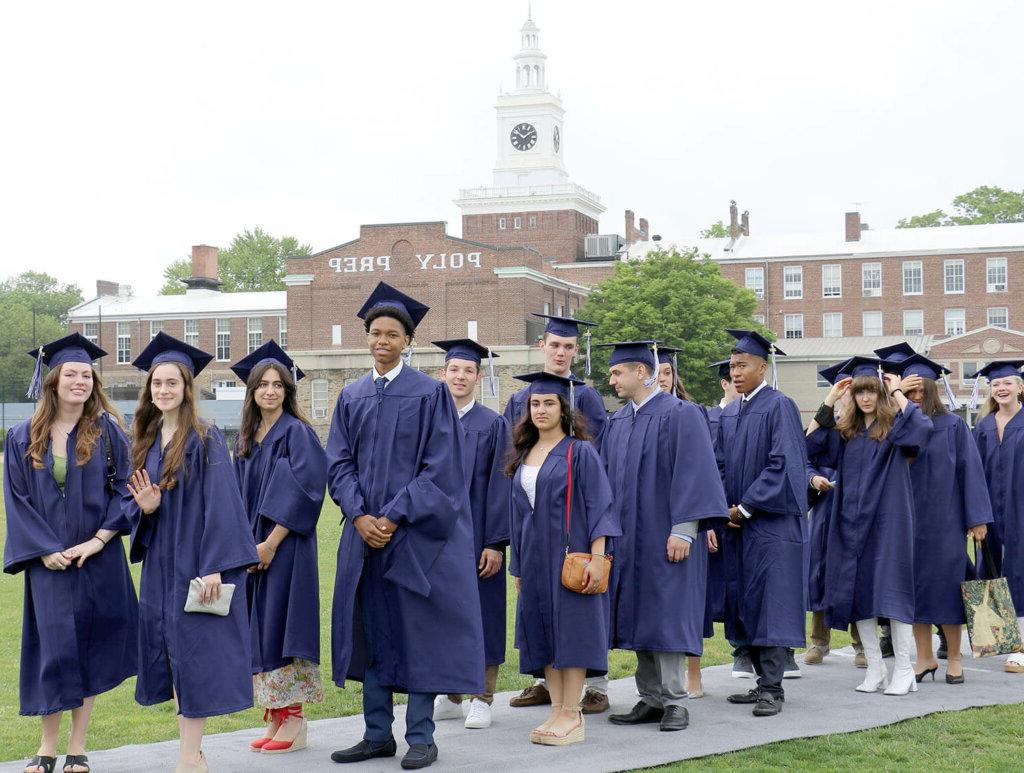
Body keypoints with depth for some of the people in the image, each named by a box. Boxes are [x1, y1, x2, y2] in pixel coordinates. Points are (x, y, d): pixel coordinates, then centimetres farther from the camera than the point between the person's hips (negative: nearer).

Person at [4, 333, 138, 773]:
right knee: (53, 647, 1)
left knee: (89, 651, 4)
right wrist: (45, 551, -9)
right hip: (48, 560, 0)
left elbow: (123, 488, -2)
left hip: (97, 559, 0)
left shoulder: (107, 431, 0)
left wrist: (98, 540, -12)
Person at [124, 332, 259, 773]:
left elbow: (221, 504, -15)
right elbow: (130, 501, 15)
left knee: (194, 656, -5)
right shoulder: (145, 443, 10)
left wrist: (214, 567, -21)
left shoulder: (205, 440, -10)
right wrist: (144, 507, -9)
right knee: (171, 655, 8)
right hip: (159, 564, 7)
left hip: (196, 564, -7)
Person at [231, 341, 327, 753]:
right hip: (251, 547, 7)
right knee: (260, 629, 7)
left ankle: (293, 722, -1)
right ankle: (274, 719, 12)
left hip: (286, 545, -7)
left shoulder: (297, 433, -7)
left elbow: (301, 492, -15)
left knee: (281, 625, -7)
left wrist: (271, 543, -17)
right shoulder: (246, 440, 14)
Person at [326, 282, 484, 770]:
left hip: (416, 533, -5)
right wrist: (360, 516, -9)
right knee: (370, 629, 8)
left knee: (417, 629, -1)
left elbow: (439, 467, -9)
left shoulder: (430, 393, -4)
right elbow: (339, 464, 7)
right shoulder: (351, 397, 10)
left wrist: (394, 517, -14)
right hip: (365, 531, 5)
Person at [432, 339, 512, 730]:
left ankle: (483, 700, 11)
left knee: (481, 611, 2)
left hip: (476, 533, -4)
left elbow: (500, 485, -7)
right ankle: (450, 696, 20)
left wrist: (495, 542, -13)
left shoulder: (492, 425, -3)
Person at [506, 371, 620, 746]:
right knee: (542, 632, 5)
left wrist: (597, 556, -17)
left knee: (569, 629, -5)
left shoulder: (580, 452, -4)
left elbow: (598, 505, -8)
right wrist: (518, 566, 15)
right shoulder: (523, 456, 14)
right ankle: (558, 710, 10)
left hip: (569, 555, -6)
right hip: (534, 557, 6)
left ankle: (572, 716, -1)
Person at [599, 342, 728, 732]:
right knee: (639, 619, 8)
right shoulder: (617, 421, 13)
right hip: (628, 538, 7)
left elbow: (692, 475, -14)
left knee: (666, 617, -5)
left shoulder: (680, 415, -9)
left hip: (664, 536, -7)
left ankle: (674, 702, 3)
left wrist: (683, 530, -19)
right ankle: (650, 700, 15)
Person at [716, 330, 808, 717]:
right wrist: (725, 508, 1)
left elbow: (783, 463, -15)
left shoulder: (779, 406, -8)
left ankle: (772, 689, -7)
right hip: (737, 522, 8)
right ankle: (763, 681, 15)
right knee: (745, 602, 8)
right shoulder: (728, 413, 14)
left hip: (771, 521, -7)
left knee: (771, 602, -8)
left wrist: (747, 508, -14)